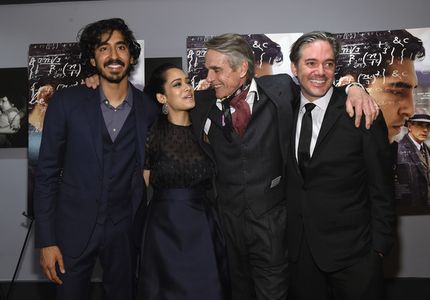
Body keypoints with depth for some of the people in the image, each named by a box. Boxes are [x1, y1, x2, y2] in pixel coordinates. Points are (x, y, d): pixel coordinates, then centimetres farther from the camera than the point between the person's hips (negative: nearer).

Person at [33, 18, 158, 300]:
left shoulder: (149, 109, -3)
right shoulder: (66, 102, -7)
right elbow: (47, 172, -5)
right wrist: (46, 240, -6)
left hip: (125, 231, 2)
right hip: (73, 227, -1)